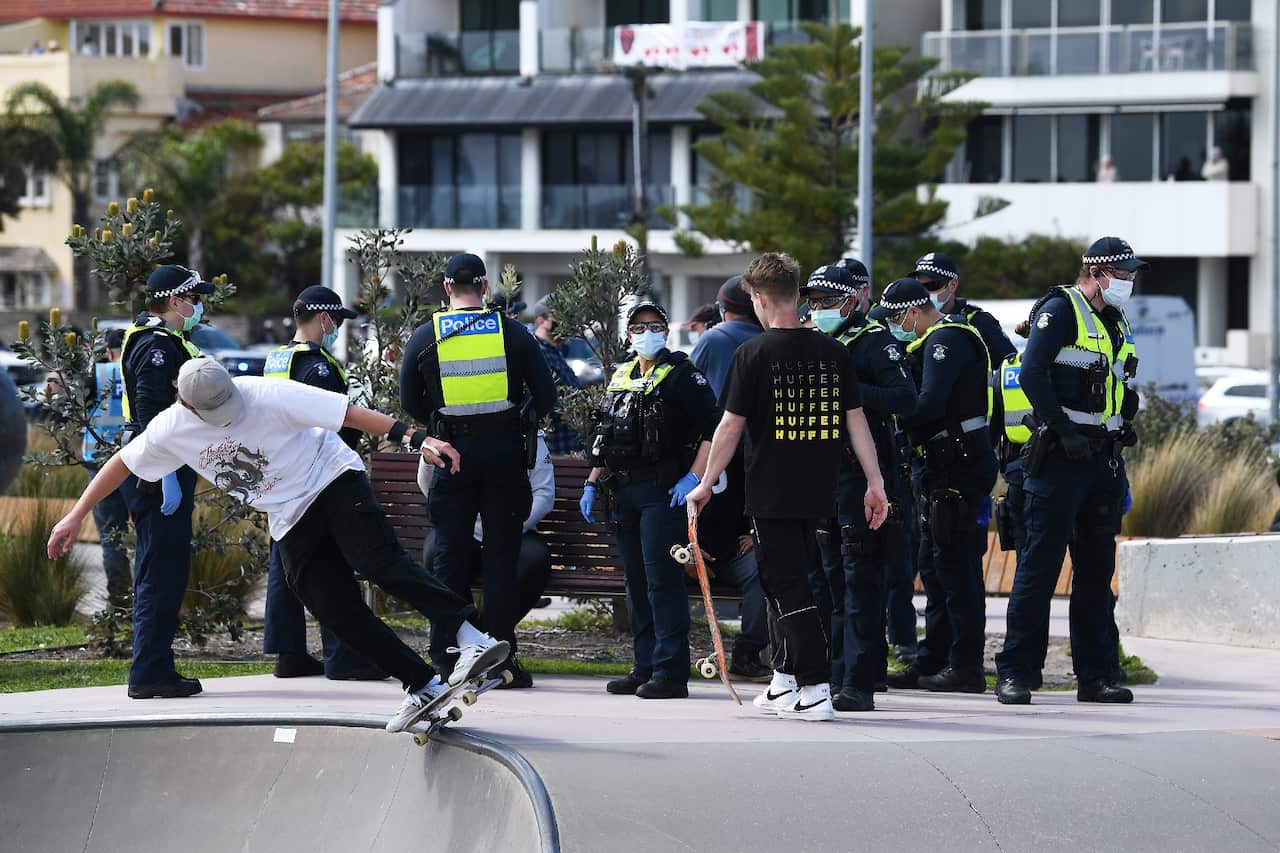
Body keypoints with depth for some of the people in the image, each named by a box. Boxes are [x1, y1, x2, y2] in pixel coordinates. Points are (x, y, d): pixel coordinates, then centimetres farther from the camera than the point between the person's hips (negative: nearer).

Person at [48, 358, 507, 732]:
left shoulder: (266, 395, -21)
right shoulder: (172, 430, -7)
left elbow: (351, 413, -22)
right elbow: (121, 463, 10)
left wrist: (414, 438, -28)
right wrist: (75, 516, 11)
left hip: (333, 481, -5)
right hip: (292, 521, 5)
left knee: (380, 561, -28)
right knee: (336, 611, -8)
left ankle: (472, 637, -33)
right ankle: (423, 685, -4)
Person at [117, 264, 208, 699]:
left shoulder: (163, 341, 19)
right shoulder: (156, 345, -14)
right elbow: (151, 413, -22)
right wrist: (167, 475, -25)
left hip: (164, 475, 11)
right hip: (161, 474, -11)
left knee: (159, 575, 14)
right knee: (162, 572, -9)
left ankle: (154, 669, 19)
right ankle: (150, 672, -8)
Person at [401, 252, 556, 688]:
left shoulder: (425, 337, 1)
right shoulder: (513, 332, -1)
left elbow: (410, 402, 8)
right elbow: (546, 396, 2)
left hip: (453, 454, 0)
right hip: (505, 452, 0)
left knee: (450, 555, 6)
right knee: (502, 555, 4)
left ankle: (446, 657, 4)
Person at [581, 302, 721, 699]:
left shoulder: (681, 375, -4)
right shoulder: (620, 378, 18)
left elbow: (714, 428, -11)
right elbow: (604, 438, 25)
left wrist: (694, 477, -18)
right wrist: (592, 483, 17)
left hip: (662, 493, -8)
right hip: (624, 493, 8)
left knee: (662, 579, -11)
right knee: (636, 583, 9)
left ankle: (670, 672, -11)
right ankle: (645, 666, 15)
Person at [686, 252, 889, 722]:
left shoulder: (754, 353, -10)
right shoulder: (833, 352, 3)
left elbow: (731, 426, -8)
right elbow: (856, 420, 4)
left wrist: (705, 486, 1)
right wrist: (875, 483, 9)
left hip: (771, 491, -5)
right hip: (817, 491, 5)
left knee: (788, 587, -2)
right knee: (789, 581, 19)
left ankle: (816, 690, -10)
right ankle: (785, 680, 25)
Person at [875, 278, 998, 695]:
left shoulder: (945, 341, -13)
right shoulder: (942, 338, 20)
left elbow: (930, 405, -23)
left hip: (957, 467, -11)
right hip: (946, 466, 11)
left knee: (955, 566, -8)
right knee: (934, 565, 15)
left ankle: (966, 668, -7)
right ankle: (932, 661, 21)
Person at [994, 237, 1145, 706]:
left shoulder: (1117, 322, 18)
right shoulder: (1061, 310, -7)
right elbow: (1032, 373, -17)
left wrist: (1123, 427, 11)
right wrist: (1064, 432, -20)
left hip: (1104, 459, 8)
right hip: (1060, 456, -8)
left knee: (1097, 570, 9)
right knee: (1040, 565, -7)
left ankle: (1096, 675, 13)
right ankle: (1016, 673, -5)